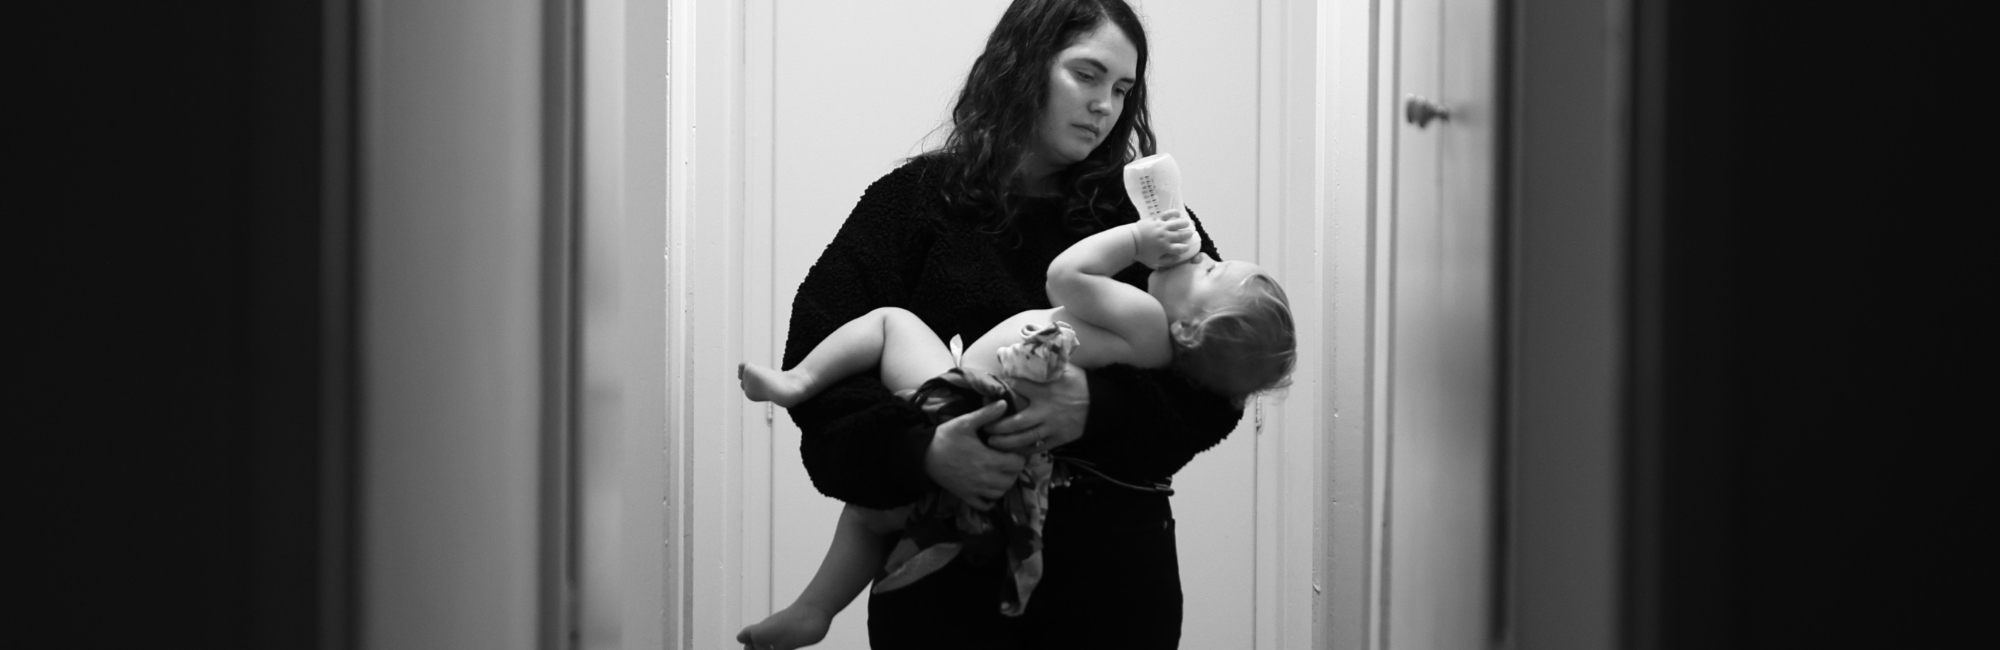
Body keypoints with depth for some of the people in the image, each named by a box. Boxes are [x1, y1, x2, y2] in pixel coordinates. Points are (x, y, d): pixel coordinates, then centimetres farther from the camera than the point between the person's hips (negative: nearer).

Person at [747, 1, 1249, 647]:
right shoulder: (918, 200, 3)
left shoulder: (1146, 217, 7)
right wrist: (919, 449, -21)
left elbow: (1218, 383, -2)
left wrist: (1098, 408, -20)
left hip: (1111, 567, 2)